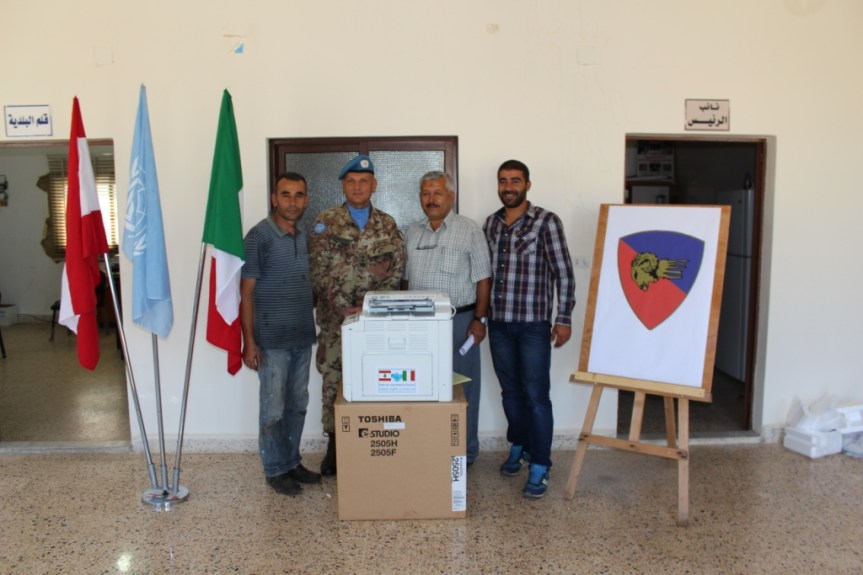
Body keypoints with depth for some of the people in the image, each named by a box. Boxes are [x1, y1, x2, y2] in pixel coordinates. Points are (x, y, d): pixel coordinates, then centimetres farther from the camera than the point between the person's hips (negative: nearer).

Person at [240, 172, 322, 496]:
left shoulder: (305, 237, 9)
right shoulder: (258, 237, -11)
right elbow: (246, 292, -11)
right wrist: (249, 341, -15)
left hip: (302, 337, 7)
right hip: (272, 341, -6)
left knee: (298, 405, 15)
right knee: (273, 409, 5)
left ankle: (292, 462, 30)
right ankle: (275, 470, 20)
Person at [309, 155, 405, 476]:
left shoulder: (387, 225, 7)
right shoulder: (326, 222, 0)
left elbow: (396, 271, 0)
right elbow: (320, 271, -6)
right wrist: (343, 308, -14)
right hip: (335, 318, -1)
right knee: (333, 380, 6)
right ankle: (334, 446, 20)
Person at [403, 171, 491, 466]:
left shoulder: (469, 230, -5)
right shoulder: (412, 232, 10)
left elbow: (482, 278, -5)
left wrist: (480, 319, -9)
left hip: (459, 319, -4)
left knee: (461, 387, 5)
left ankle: (464, 451, 19)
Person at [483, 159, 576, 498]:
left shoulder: (546, 221, -7)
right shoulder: (490, 223, 9)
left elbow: (563, 273, -7)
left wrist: (564, 319, -10)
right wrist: (482, 316, 15)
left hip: (534, 324, -5)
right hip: (498, 323, 5)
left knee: (536, 395, -1)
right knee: (510, 391, 16)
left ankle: (539, 467, 10)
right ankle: (518, 446, 34)